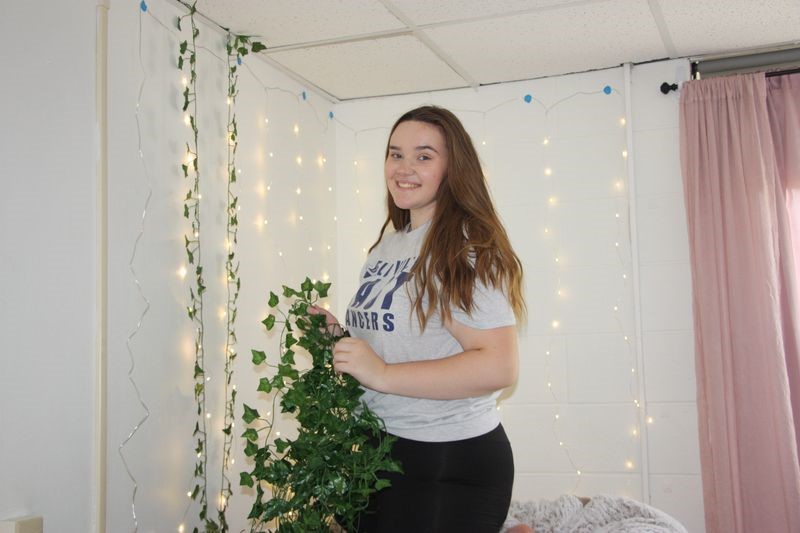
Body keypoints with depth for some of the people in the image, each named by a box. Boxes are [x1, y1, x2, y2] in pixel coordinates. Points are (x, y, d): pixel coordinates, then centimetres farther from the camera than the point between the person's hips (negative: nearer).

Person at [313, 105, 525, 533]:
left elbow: (499, 368, -26)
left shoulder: (467, 249, -16)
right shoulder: (386, 245, 10)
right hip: (377, 451, 8)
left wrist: (384, 374, -27)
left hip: (453, 464, -8)